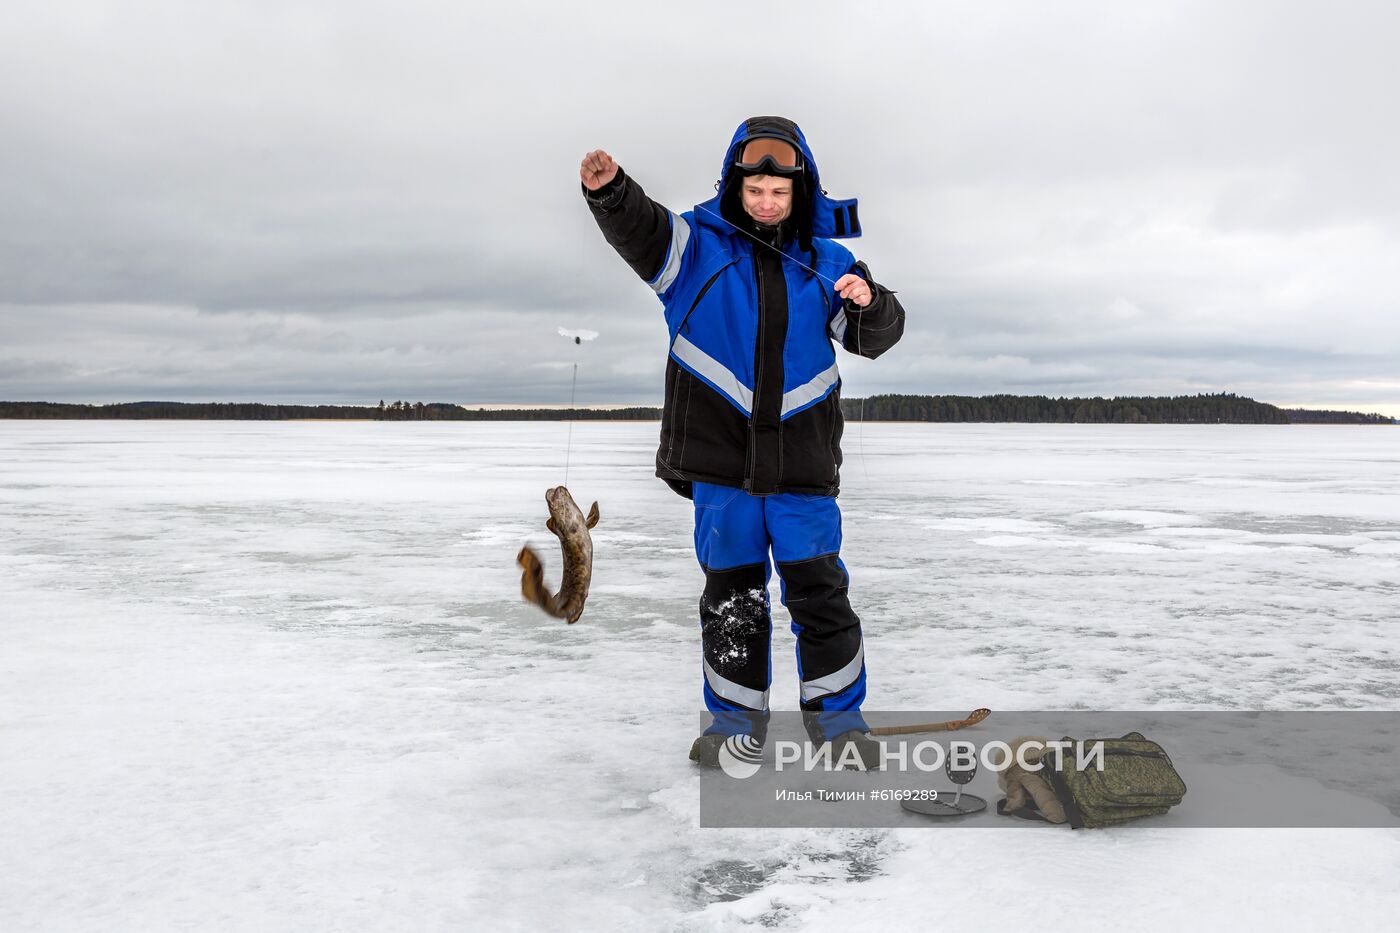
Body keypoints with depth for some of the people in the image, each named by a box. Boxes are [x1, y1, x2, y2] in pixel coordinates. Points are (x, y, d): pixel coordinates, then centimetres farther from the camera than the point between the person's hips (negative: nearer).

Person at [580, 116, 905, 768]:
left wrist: (870, 303, -12)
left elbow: (876, 338, 10)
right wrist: (608, 190, -36)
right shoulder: (698, 244, 4)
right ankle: (736, 714, 22)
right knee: (731, 592, 7)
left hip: (803, 458, 1)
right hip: (720, 453, 0)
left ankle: (837, 713, 16)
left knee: (819, 588, 0)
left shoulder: (826, 262, 10)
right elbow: (639, 229, -14)